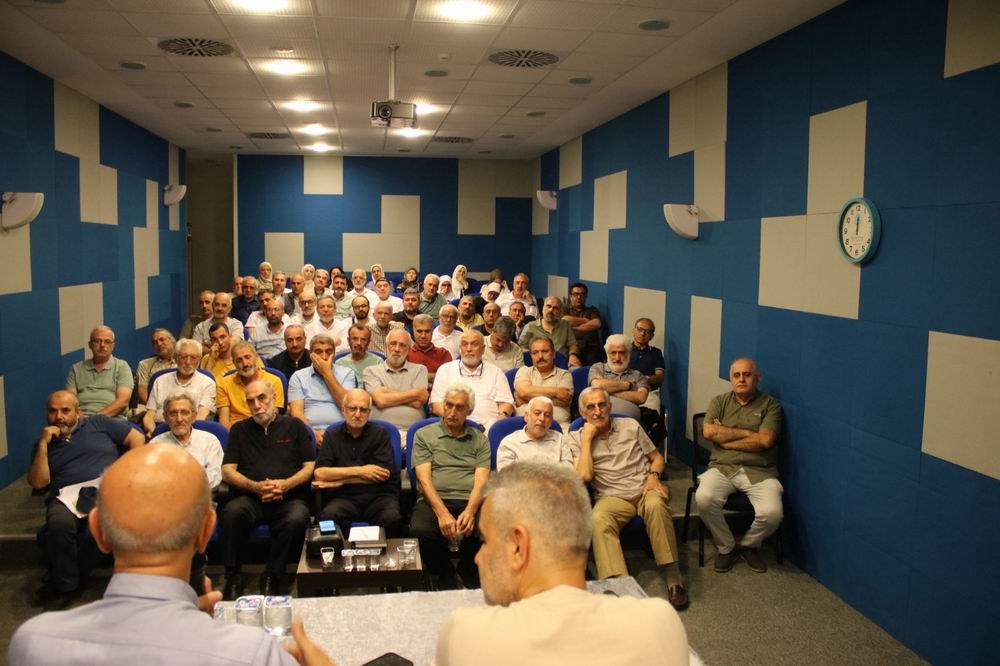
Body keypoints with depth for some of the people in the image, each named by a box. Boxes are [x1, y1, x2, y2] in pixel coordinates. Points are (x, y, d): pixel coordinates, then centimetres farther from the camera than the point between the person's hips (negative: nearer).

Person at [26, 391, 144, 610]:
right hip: (68, 496, 2)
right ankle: (65, 586, -13)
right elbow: (38, 482, 10)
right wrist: (43, 444, 4)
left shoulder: (99, 423, 19)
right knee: (59, 523, -35)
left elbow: (136, 438, 14)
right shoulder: (45, 443, 24)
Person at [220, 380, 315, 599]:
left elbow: (310, 467, 10)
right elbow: (227, 471, 12)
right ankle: (232, 578, -17)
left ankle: (274, 576, -14)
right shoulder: (240, 430, 22)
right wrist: (255, 486, -7)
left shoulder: (294, 426, 17)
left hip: (289, 497, -1)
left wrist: (285, 484, -9)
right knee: (231, 514, -33)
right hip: (250, 497, 1)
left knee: (296, 519, -35)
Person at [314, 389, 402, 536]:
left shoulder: (380, 433, 7)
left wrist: (340, 481, -4)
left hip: (379, 495, 0)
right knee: (328, 516, -31)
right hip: (344, 498, 1)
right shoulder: (332, 435, 11)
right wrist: (358, 471, -8)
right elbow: (319, 473, -2)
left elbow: (382, 474, -5)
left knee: (392, 519, -32)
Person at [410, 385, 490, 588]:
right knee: (420, 531, -35)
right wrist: (442, 513, -15)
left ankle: (467, 571, 3)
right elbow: (424, 480, 1)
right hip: (434, 500, -1)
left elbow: (481, 481, 4)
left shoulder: (480, 440, 17)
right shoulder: (424, 435, 13)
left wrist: (470, 512, -17)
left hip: (470, 502, 1)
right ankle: (444, 575, -1)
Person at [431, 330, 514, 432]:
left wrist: (502, 415, -12)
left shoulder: (495, 372, 19)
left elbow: (506, 402, 12)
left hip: (487, 424, 0)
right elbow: (436, 403, 8)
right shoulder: (445, 369, 16)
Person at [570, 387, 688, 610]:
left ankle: (673, 577, -28)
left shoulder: (630, 425, 13)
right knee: (598, 520, -35)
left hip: (644, 489, 1)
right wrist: (587, 438, -6)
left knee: (655, 505, -35)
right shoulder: (578, 438, 6)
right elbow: (584, 475, -9)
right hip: (613, 497, -1)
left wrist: (653, 475, -3)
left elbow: (656, 457, 18)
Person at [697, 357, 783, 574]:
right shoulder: (719, 402, 13)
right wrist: (746, 433, -5)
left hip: (759, 471, -1)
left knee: (772, 512, -28)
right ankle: (726, 547, -1)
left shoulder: (770, 405, 7)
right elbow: (708, 431, -4)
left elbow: (765, 440, -8)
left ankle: (749, 545, 8)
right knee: (704, 498, -29)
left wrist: (725, 439, -5)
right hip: (722, 468, 1)